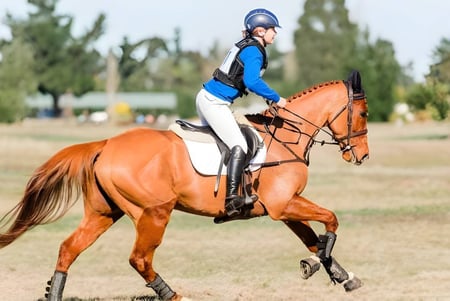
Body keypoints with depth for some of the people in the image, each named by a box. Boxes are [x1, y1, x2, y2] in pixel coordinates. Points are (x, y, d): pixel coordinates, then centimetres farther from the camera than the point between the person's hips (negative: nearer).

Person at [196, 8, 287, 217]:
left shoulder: (245, 46, 15)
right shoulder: (254, 52, -14)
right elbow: (252, 82, -28)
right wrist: (276, 99, -19)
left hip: (206, 98, 10)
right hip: (214, 103, -10)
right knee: (239, 147, -18)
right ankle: (232, 198, -29)